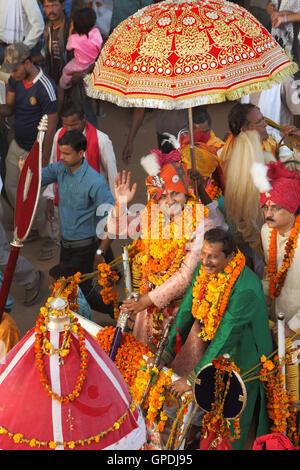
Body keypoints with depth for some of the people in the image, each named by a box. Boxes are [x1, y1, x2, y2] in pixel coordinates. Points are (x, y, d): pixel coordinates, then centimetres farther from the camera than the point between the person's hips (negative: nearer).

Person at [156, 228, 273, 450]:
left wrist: (191, 378, -26)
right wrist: (166, 355, -11)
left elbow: (226, 336, -31)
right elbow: (186, 311, -4)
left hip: (243, 359, -6)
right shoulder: (204, 270, -11)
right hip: (215, 351, 6)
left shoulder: (246, 288, -34)